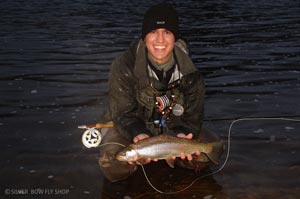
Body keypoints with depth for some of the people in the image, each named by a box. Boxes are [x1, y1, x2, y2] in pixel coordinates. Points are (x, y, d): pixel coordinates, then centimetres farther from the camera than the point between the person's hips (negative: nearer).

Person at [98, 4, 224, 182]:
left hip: (172, 127, 3)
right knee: (112, 162, -31)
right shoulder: (123, 67, -21)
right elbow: (123, 113, -22)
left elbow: (193, 113, -12)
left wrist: (182, 134, -34)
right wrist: (139, 135, -43)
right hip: (130, 128, -2)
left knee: (213, 148, -14)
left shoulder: (190, 73, -12)